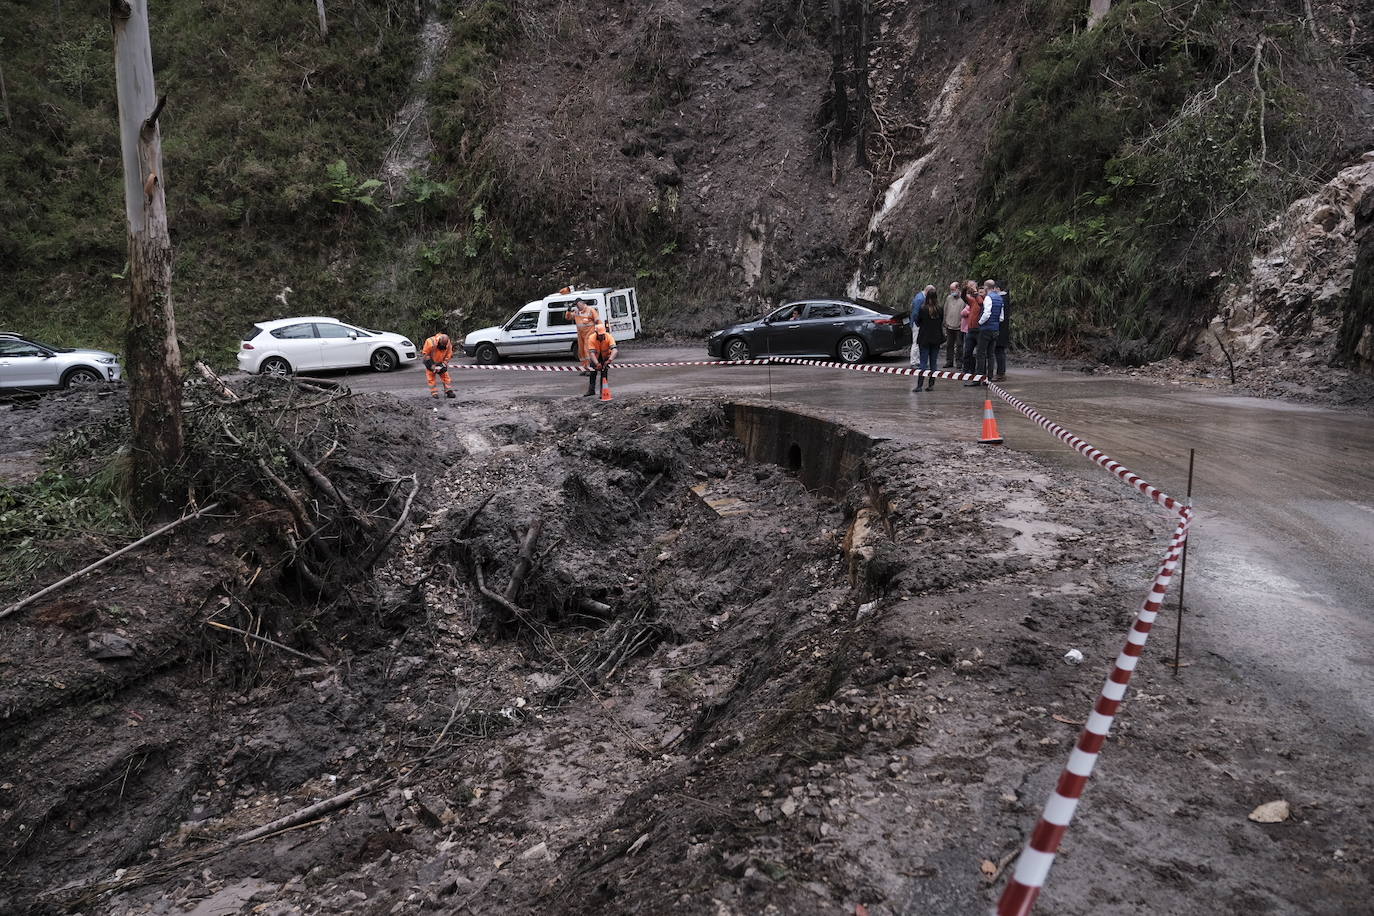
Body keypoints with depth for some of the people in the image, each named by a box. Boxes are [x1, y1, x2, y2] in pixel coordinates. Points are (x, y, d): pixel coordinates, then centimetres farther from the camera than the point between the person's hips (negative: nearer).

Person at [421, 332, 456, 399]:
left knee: (446, 376, 0)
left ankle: (449, 392, 4)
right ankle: (434, 393, 1)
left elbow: (448, 356, -7)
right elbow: (425, 354, -20)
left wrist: (444, 364, -16)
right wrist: (431, 364, -22)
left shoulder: (448, 344, -20)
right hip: (430, 363, -3)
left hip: (440, 363, 3)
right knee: (431, 378, -3)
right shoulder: (431, 342, -31)